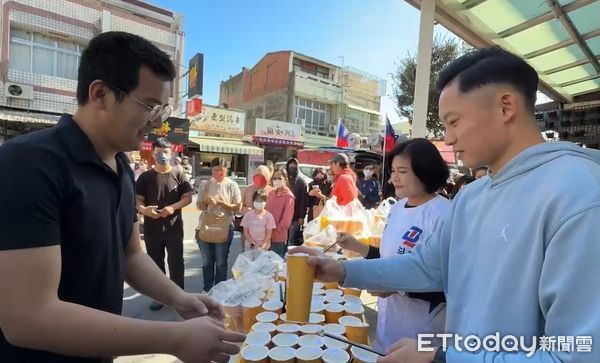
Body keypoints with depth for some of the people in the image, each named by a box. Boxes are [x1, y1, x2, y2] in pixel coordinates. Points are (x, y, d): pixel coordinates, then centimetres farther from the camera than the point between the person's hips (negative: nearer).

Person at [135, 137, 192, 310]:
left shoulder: (178, 175, -1)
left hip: (174, 226, -2)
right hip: (152, 228, 2)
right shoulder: (145, 177, 2)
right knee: (155, 263, 13)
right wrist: (143, 209, -20)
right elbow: (138, 200, 3)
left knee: (176, 262, 4)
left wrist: (173, 207, -18)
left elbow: (188, 197, -1)